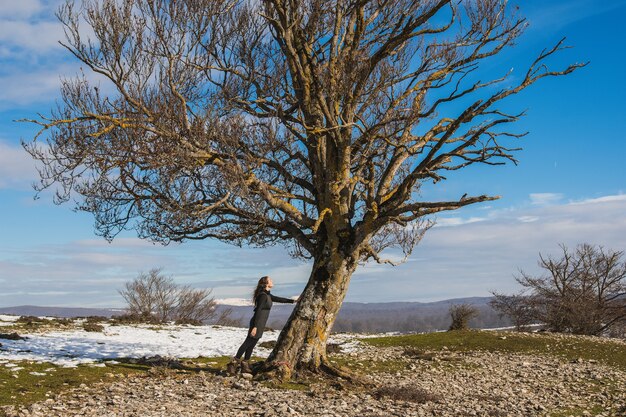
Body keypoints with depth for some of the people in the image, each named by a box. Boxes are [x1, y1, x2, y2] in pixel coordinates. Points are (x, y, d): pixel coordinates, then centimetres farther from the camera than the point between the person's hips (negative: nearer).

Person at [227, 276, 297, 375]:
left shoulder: (267, 295, 13)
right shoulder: (263, 296, -16)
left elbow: (278, 299, 27)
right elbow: (258, 311, -21)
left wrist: (292, 301, 29)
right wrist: (255, 327, -24)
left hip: (260, 324, 9)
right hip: (257, 323, -9)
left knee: (251, 344, 11)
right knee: (248, 343, -8)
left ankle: (245, 365, 16)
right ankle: (234, 363, -5)